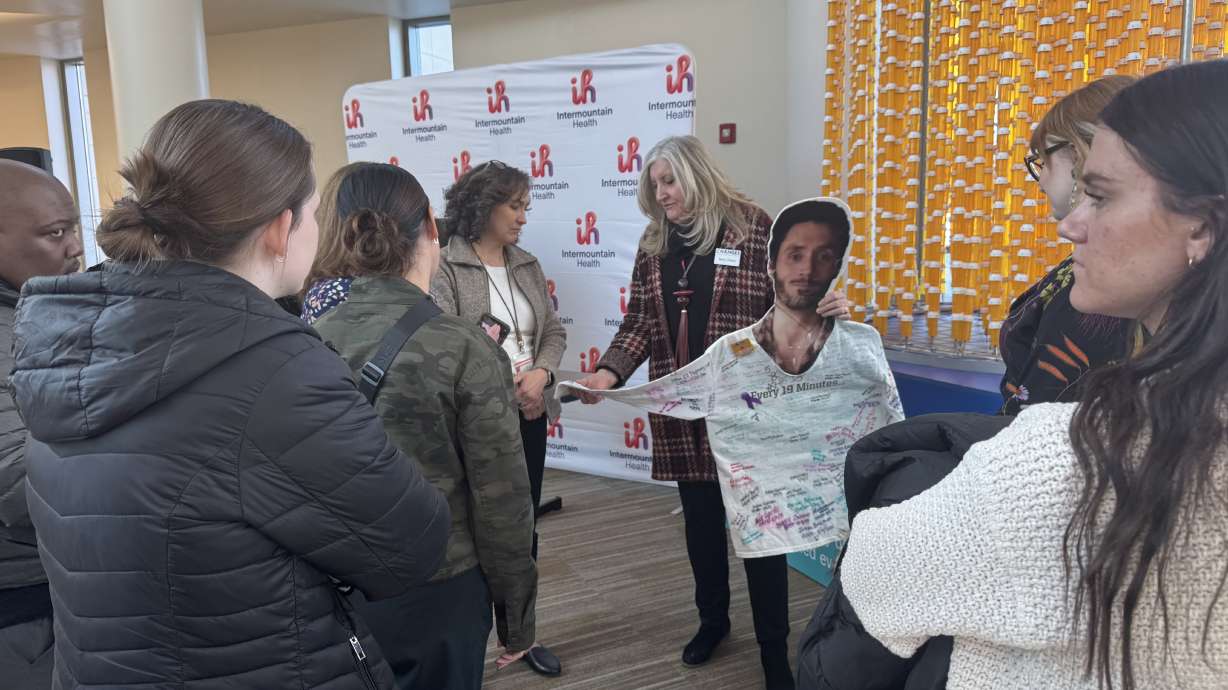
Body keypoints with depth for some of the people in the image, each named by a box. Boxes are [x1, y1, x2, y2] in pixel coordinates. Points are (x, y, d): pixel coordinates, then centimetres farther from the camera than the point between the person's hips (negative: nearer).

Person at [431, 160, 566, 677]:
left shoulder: (527, 265, 10)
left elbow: (554, 331, 8)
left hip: (530, 416, 6)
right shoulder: (445, 268, -11)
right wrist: (502, 389, -15)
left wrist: (541, 373, -12)